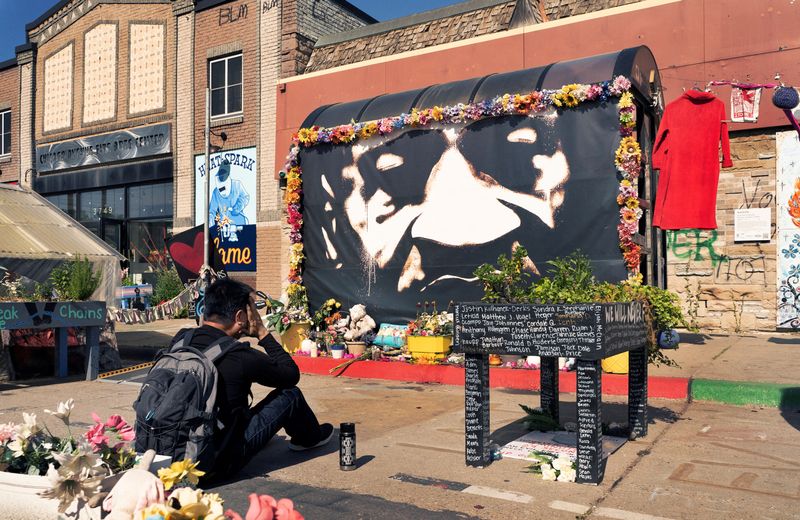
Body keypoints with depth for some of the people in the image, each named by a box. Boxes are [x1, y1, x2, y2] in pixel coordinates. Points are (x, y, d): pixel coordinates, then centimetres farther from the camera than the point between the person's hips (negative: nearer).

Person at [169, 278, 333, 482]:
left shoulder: (179, 340, -5)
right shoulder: (239, 356, -22)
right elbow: (292, 374, -5)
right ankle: (310, 437, 37)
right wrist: (262, 333, -3)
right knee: (290, 394, 6)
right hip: (218, 464, -6)